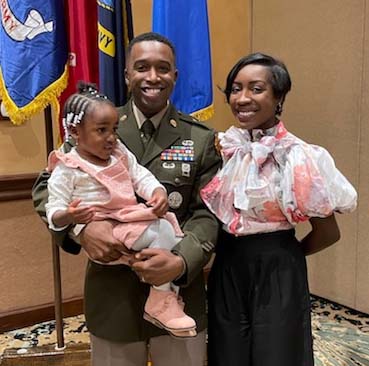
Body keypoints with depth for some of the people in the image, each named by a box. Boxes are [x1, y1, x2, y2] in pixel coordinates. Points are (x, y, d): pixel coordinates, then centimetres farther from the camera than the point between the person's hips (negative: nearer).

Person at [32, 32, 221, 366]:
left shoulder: (202, 139, -1)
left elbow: (207, 212, -5)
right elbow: (46, 187, 0)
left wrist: (181, 261, -23)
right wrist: (80, 227, -19)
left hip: (179, 292, 0)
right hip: (111, 294, 1)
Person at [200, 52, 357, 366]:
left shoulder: (297, 157, -17)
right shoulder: (226, 148, -1)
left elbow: (327, 233, -9)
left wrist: (284, 255, 3)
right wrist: (232, 251, 3)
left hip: (277, 274, -5)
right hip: (227, 269, 5)